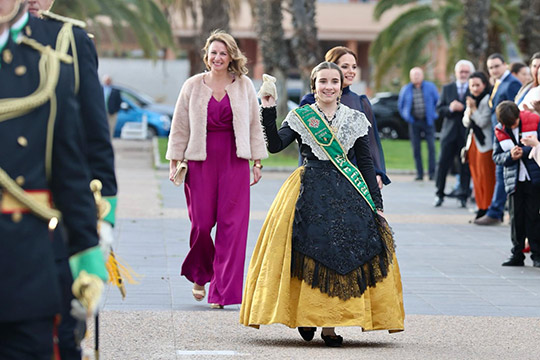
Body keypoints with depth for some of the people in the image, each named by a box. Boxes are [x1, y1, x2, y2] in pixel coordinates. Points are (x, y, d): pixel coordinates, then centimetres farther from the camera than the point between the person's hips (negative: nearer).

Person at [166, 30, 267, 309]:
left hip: (234, 160, 0)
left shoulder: (244, 85, 7)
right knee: (201, 222, -5)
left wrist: (257, 162, 7)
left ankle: (222, 291, 0)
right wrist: (175, 162, 5)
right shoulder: (193, 86, 6)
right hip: (201, 159, 0)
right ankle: (199, 275, 24)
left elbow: (255, 125, 10)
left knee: (231, 223, -5)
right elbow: (180, 126, 9)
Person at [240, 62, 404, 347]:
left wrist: (376, 203, 3)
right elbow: (275, 145, -10)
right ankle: (305, 316, 10)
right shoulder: (300, 117, 5)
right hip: (310, 193, -1)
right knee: (310, 253, -6)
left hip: (347, 194, 1)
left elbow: (366, 163, 8)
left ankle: (329, 324, -3)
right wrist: (268, 111, -19)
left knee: (343, 252, -7)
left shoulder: (355, 119, 9)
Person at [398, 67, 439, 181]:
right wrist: (406, 116, 11)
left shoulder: (430, 87, 3)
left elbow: (438, 101, 11)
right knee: (416, 149, 1)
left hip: (428, 121, -1)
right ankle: (419, 173, 6)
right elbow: (400, 105, 19)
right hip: (414, 122, 2)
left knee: (431, 147, -9)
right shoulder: (406, 89, 7)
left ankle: (432, 173, -6)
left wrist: (434, 114, 5)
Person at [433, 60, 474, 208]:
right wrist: (450, 108, -12)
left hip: (467, 133, -2)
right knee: (443, 164, 1)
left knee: (466, 167, 1)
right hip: (449, 133, 2)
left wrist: (463, 108, -19)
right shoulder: (447, 89, 11)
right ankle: (439, 195, 11)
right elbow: (439, 110, 6)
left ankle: (463, 197, 8)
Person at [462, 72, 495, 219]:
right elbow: (466, 122, 15)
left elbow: (483, 122, -15)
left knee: (487, 177, -8)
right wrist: (469, 110, -3)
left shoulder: (487, 99, -11)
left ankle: (488, 209, -4)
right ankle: (481, 208, 13)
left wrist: (473, 108, -12)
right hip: (473, 141, 8)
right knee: (476, 176, 8)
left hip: (485, 143, -8)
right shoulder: (472, 99, 16)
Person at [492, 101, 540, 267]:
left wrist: (524, 151, -17)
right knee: (516, 217, 3)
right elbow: (496, 157, 6)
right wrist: (510, 156, -13)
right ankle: (517, 255, 12)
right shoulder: (499, 131, 4)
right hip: (514, 180, 3)